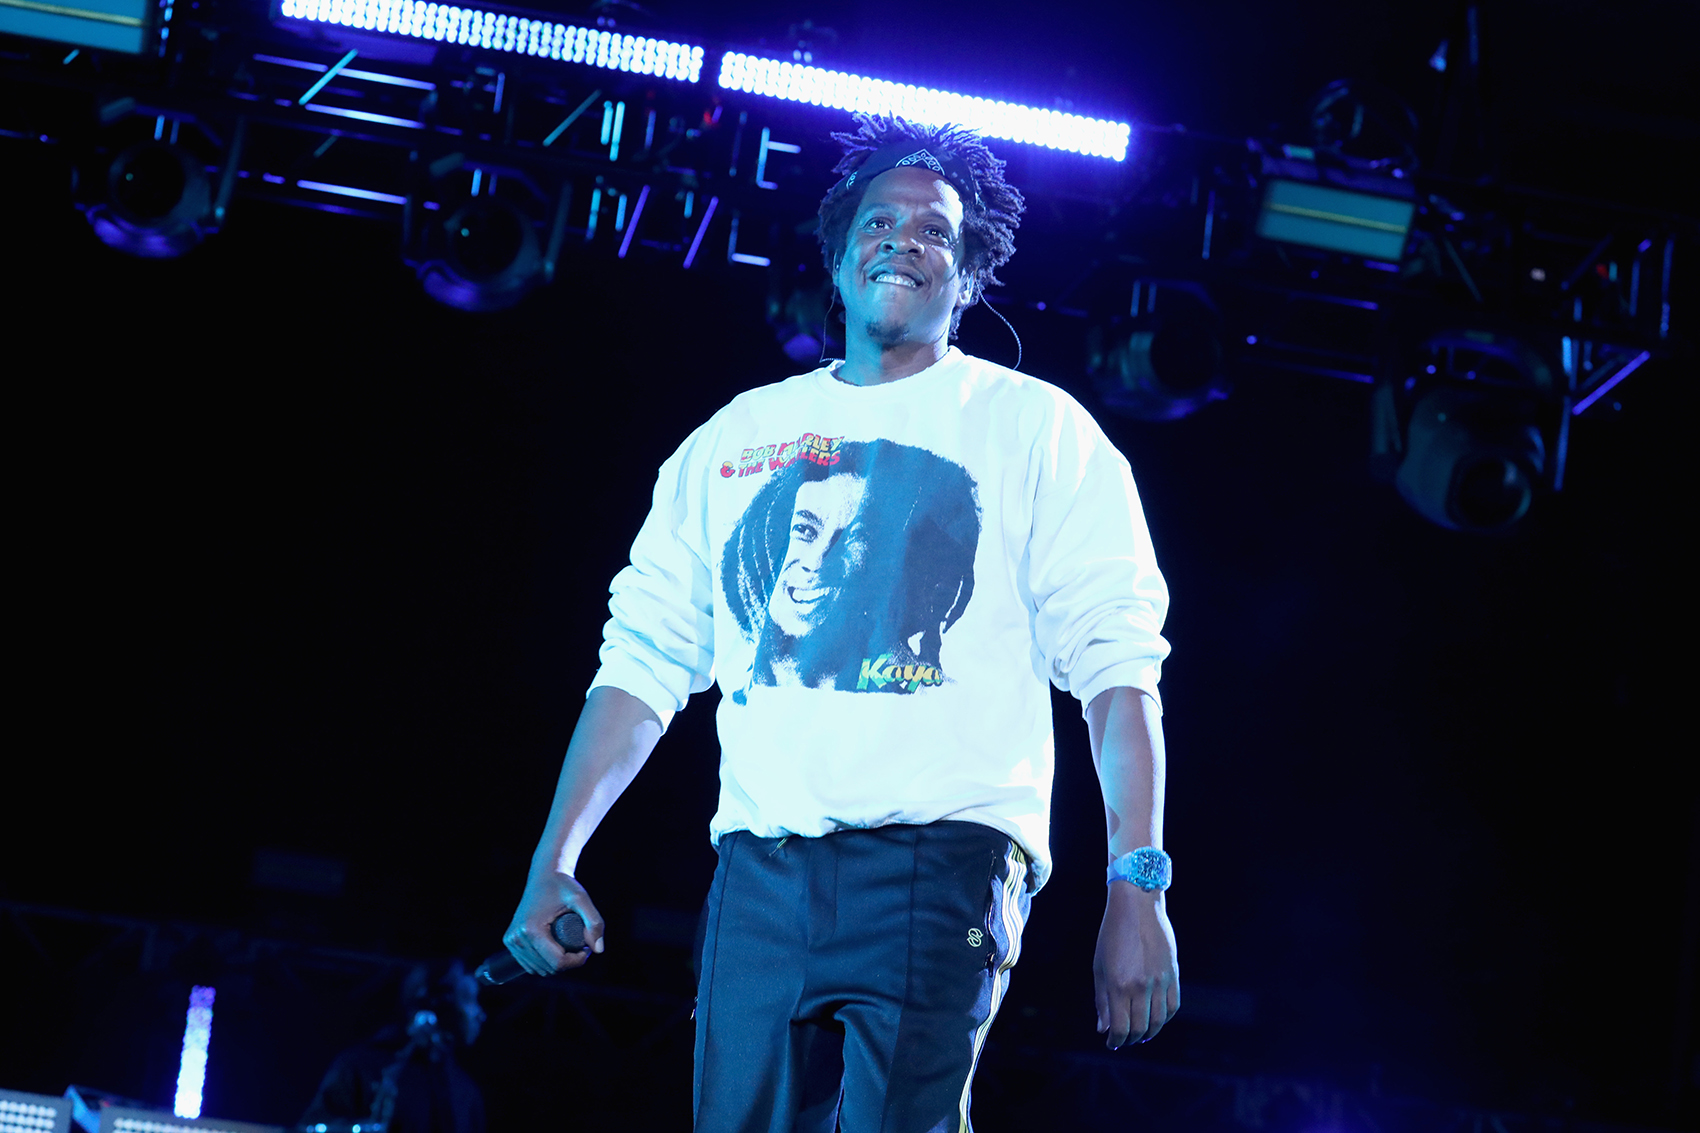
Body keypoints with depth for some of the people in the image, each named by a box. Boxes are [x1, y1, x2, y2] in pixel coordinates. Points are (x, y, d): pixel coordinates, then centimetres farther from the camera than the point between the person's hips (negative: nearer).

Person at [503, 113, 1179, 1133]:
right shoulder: (737, 435, 19)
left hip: (942, 863, -3)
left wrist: (1137, 889, -11)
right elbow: (646, 655, 19)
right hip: (761, 868, 4)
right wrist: (556, 859, 10)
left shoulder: (1037, 430, 7)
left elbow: (1115, 663, -1)